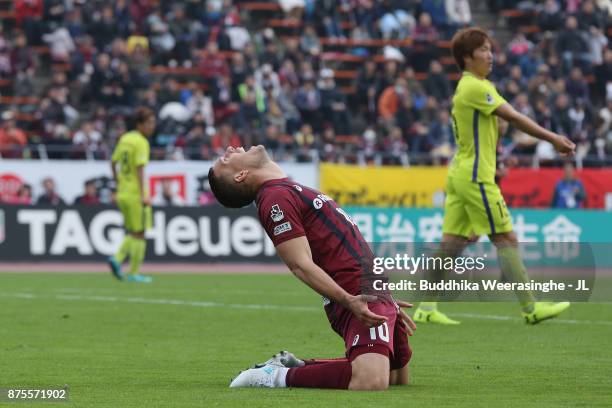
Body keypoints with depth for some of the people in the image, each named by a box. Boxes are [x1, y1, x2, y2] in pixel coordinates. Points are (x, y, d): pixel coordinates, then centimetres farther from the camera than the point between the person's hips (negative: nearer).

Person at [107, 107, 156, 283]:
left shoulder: (124, 139, 11)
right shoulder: (141, 142, -13)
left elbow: (113, 163, 18)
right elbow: (140, 169, -21)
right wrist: (144, 194, -22)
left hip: (122, 194, 8)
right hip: (136, 194, -8)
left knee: (133, 233, 18)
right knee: (139, 234, 1)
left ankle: (117, 258, -2)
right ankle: (134, 273, 3)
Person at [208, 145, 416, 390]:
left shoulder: (287, 190, 21)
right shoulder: (276, 198, -11)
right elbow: (301, 265, -20)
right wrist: (349, 301, -30)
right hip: (358, 295, -10)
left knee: (398, 376, 18)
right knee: (371, 382, -29)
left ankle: (294, 366, 19)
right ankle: (279, 377, -12)